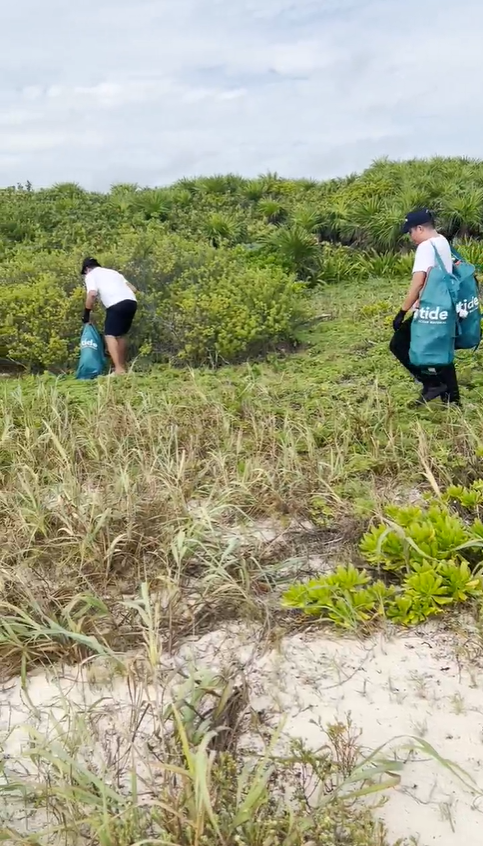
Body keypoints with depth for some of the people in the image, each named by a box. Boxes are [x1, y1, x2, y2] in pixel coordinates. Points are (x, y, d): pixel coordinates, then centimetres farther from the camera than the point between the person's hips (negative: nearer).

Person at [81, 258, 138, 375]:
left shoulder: (91, 275, 14)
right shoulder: (112, 272, 35)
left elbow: (92, 294, -5)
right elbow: (133, 289, 26)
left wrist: (86, 313, 4)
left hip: (117, 304, -7)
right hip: (131, 302, 7)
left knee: (110, 335, -3)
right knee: (121, 335, 20)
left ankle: (119, 369, -16)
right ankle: (123, 367, 24)